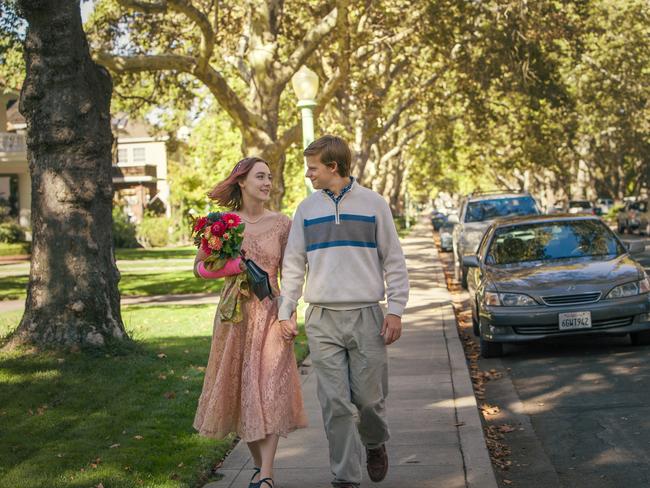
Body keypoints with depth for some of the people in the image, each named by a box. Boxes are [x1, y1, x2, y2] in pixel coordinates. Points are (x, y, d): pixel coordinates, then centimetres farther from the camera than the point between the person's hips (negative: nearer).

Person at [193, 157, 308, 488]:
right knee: (238, 389, 7)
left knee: (269, 389, -10)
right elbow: (199, 267, 8)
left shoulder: (281, 224, 0)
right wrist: (227, 267, -11)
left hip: (270, 313, -2)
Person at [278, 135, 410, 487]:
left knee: (369, 398, 2)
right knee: (335, 403, -2)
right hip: (322, 320, 2)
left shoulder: (373, 204, 2)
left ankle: (374, 445, 33)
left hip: (367, 316, -1)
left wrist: (395, 311, -3)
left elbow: (394, 261, 3)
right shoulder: (306, 209, 9)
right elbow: (293, 266, 11)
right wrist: (285, 312, 4)